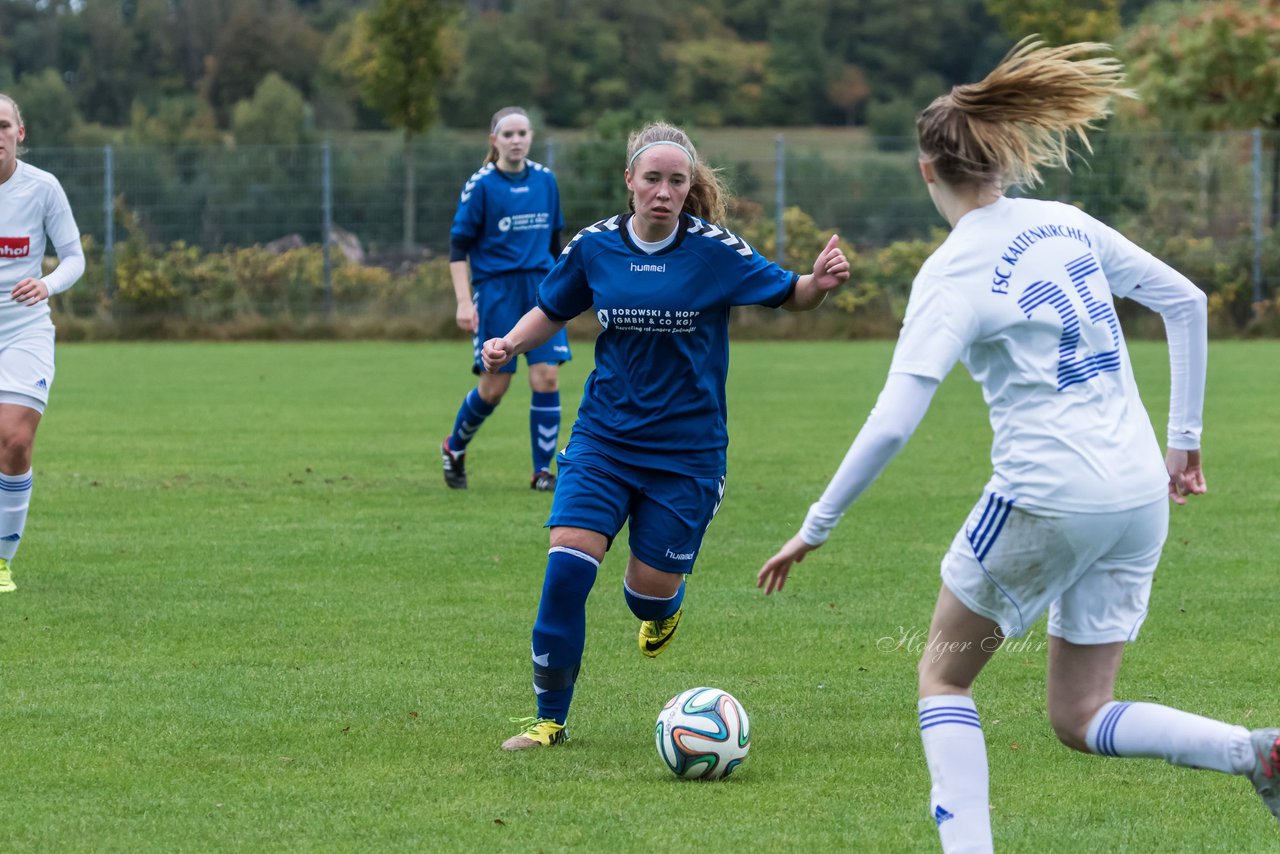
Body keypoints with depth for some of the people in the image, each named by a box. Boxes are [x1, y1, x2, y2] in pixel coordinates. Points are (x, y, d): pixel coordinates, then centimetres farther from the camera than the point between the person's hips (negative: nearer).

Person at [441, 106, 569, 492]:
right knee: (494, 387, -1)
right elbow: (458, 247, -5)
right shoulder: (480, 185, -5)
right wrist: (464, 301, -12)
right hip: (496, 289, -3)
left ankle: (542, 471, 0)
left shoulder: (545, 180, 8)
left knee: (547, 377, -9)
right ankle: (454, 448, 26)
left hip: (540, 287, 3)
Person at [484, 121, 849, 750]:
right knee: (567, 562, -16)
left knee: (650, 591, 1)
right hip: (603, 438, 2)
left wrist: (819, 282, -25)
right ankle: (550, 719, -3)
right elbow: (552, 310, 15)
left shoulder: (714, 251, -9)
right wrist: (510, 344, -4)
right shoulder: (594, 246, -1)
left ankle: (664, 607, 43)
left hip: (687, 448, -2)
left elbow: (788, 297, -2)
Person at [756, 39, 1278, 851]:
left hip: (1046, 501, -6)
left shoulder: (953, 274, -10)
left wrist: (815, 528, -10)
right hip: (1140, 498, 6)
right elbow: (1186, 301, 13)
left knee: (944, 675, 15)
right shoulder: (1068, 225, 8)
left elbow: (891, 424, -18)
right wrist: (1185, 437, 17)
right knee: (1080, 718, 14)